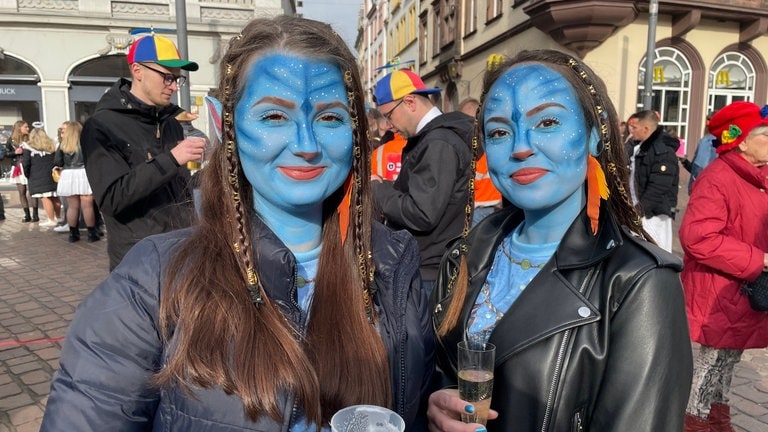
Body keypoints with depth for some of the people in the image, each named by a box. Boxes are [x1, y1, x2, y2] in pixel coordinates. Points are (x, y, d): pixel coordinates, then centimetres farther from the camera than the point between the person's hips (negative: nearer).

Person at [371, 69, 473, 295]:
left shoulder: (439, 144, -20)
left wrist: (378, 190, -13)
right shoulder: (429, 137, 12)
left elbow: (422, 215, -26)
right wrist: (384, 187, 0)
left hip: (428, 272, -9)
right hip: (419, 265, 9)